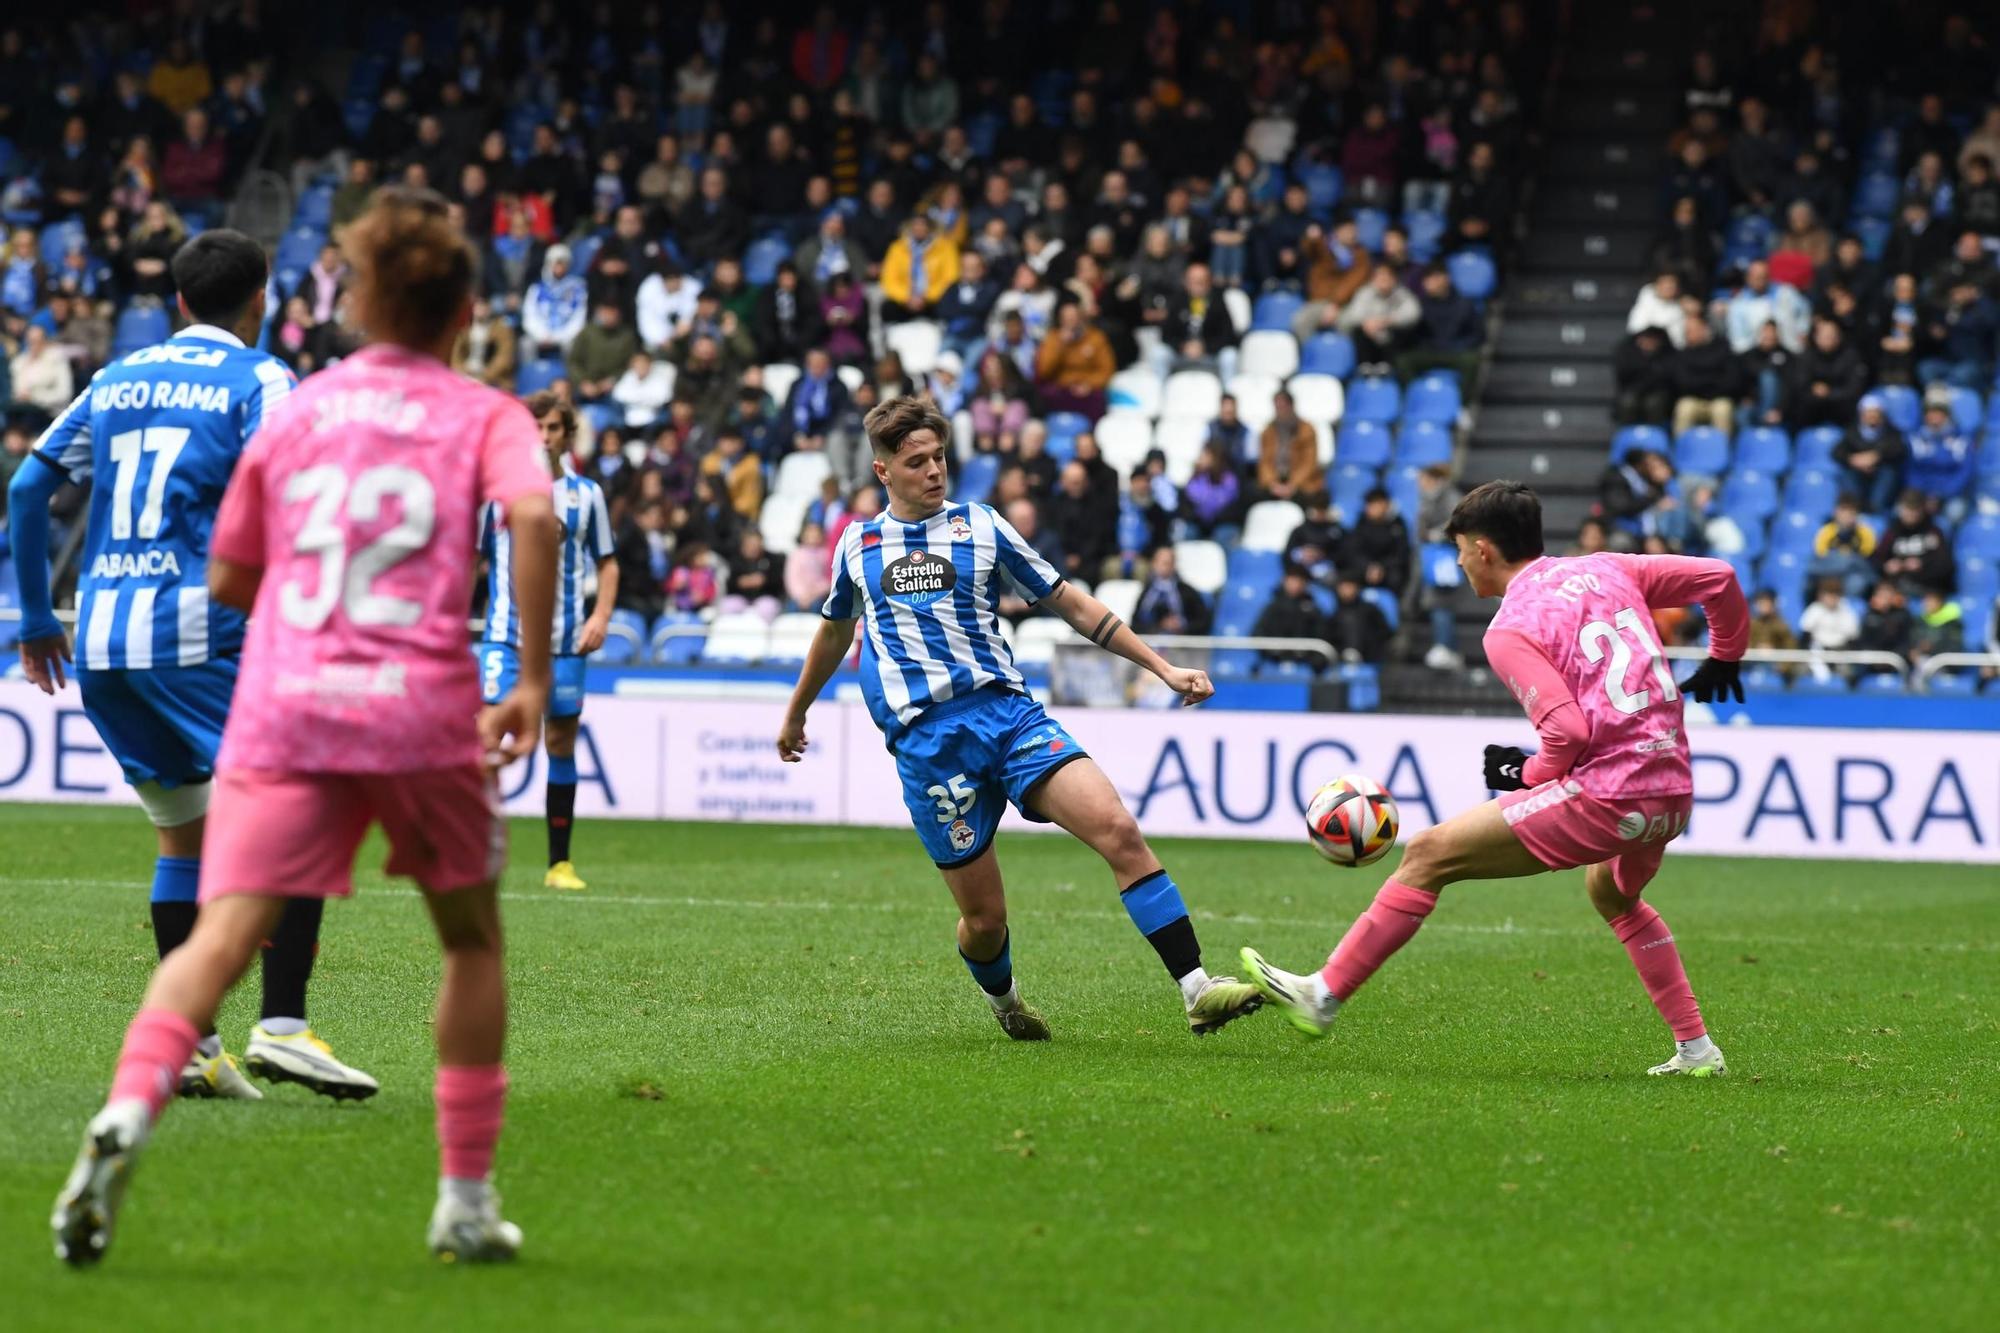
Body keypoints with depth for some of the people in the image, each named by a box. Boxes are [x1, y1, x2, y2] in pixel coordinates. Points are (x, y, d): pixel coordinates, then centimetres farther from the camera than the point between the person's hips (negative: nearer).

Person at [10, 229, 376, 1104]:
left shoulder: (116, 381, 17)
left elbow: (27, 490, 16)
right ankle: (280, 1027, -12)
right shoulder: (260, 381, 1)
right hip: (198, 633, -6)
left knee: (184, 833, 16)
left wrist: (36, 619, 22)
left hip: (100, 640, 6)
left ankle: (186, 1045, 12)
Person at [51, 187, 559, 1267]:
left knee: (220, 938, -11)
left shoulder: (296, 410, 17)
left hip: (283, 707, 1)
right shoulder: (483, 415, 9)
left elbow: (227, 582, 20)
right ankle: (467, 1200, 18)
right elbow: (531, 513, -14)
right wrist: (533, 679, -12)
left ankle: (128, 1111, -39)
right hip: (424, 707, -1)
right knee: (472, 940, 19)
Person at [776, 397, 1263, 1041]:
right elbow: (834, 631, 32)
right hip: (925, 738, 0)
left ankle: (1197, 992, -23)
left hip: (1009, 713, 0)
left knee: (1119, 830, -22)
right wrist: (795, 715, 43)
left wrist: (1162, 667, 8)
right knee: (984, 918, -4)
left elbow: (1071, 603, 14)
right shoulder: (857, 544, 14)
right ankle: (1002, 1000, 31)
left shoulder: (980, 526, 11)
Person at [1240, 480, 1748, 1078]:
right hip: (1673, 792, 8)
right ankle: (1697, 1050, 32)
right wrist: (1724, 659, 30)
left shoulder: (1509, 630, -6)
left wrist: (1525, 773, 2)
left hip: (1607, 794, -8)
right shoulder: (1604, 571, 14)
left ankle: (1323, 995, 2)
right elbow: (1720, 578, 13)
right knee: (1613, 894, 38)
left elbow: (1568, 730, -18)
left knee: (1429, 855, 0)